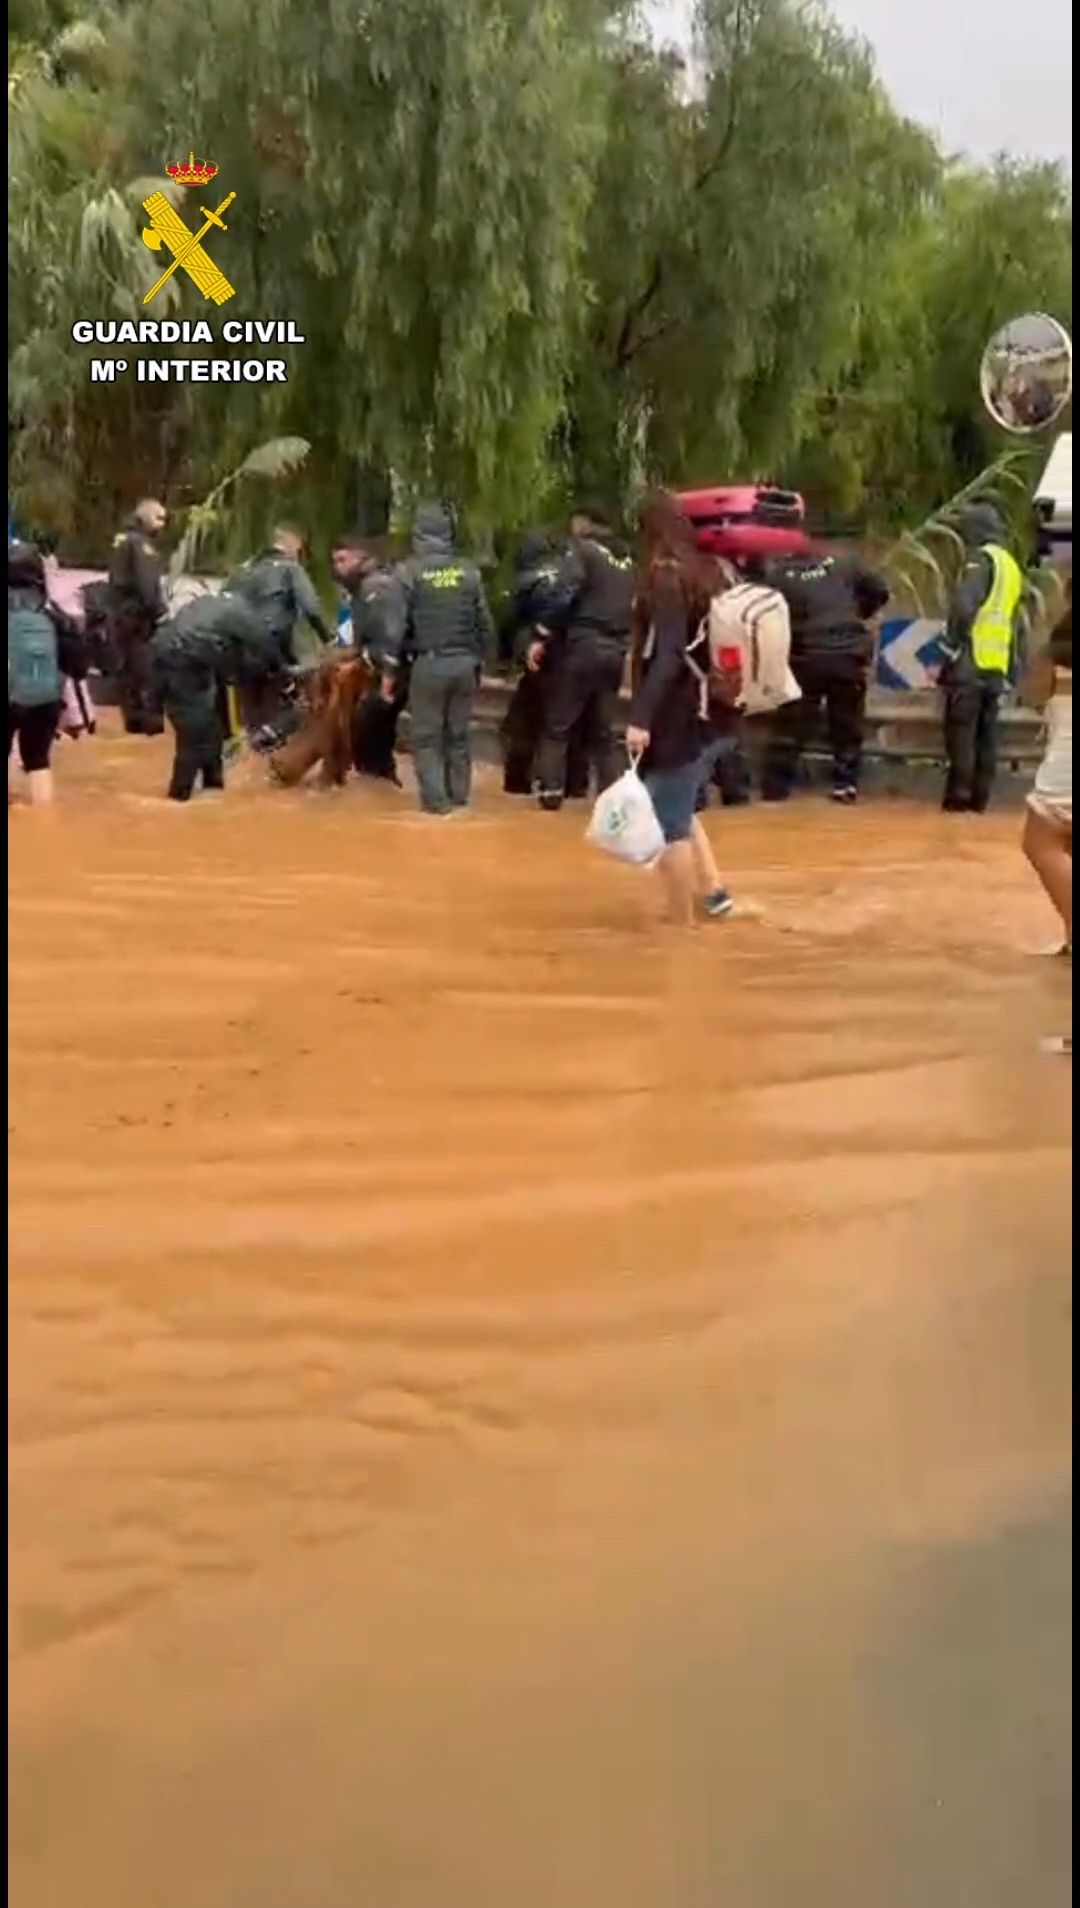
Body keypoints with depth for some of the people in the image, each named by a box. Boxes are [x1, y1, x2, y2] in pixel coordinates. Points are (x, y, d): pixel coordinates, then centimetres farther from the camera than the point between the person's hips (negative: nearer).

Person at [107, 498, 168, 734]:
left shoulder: (121, 540, 19)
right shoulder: (141, 543, -13)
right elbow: (148, 584, -22)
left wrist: (115, 609, 21)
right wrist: (159, 612, -22)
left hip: (119, 613, 10)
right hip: (137, 614, -10)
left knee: (127, 668, 11)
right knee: (148, 668, -8)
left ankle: (134, 718, 14)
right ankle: (150, 720, -9)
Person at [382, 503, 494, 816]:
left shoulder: (409, 570, -6)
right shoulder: (469, 570, 6)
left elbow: (398, 623, -7)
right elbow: (485, 622, 8)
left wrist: (390, 669, -1)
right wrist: (480, 660, 18)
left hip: (429, 662, -4)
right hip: (464, 661, 4)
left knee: (427, 735, 4)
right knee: (458, 733, 14)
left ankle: (436, 799, -1)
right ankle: (459, 795, 17)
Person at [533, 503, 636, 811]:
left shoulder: (581, 549, -3)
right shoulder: (627, 559, 18)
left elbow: (562, 596, -15)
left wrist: (543, 638, -12)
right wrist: (626, 644, 14)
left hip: (580, 646, -6)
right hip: (615, 651, 6)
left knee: (556, 725, 4)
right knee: (603, 729, 14)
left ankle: (551, 791, 0)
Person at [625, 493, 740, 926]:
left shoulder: (665, 577, -12)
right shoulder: (711, 571, 9)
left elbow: (669, 655, -22)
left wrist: (641, 717, -26)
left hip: (679, 717, -8)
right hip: (714, 713, 8)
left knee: (669, 823, 1)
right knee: (679, 811, 23)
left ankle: (681, 923, 6)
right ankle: (714, 891, 19)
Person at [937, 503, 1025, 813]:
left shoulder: (981, 559, -6)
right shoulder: (1012, 566, 20)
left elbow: (963, 607, -20)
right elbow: (1017, 622, 21)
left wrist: (951, 644, -10)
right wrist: (1012, 669, 22)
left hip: (972, 662, -8)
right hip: (997, 666, 8)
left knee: (962, 732, -6)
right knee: (986, 734, 9)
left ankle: (959, 796, -7)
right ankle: (979, 798, 11)